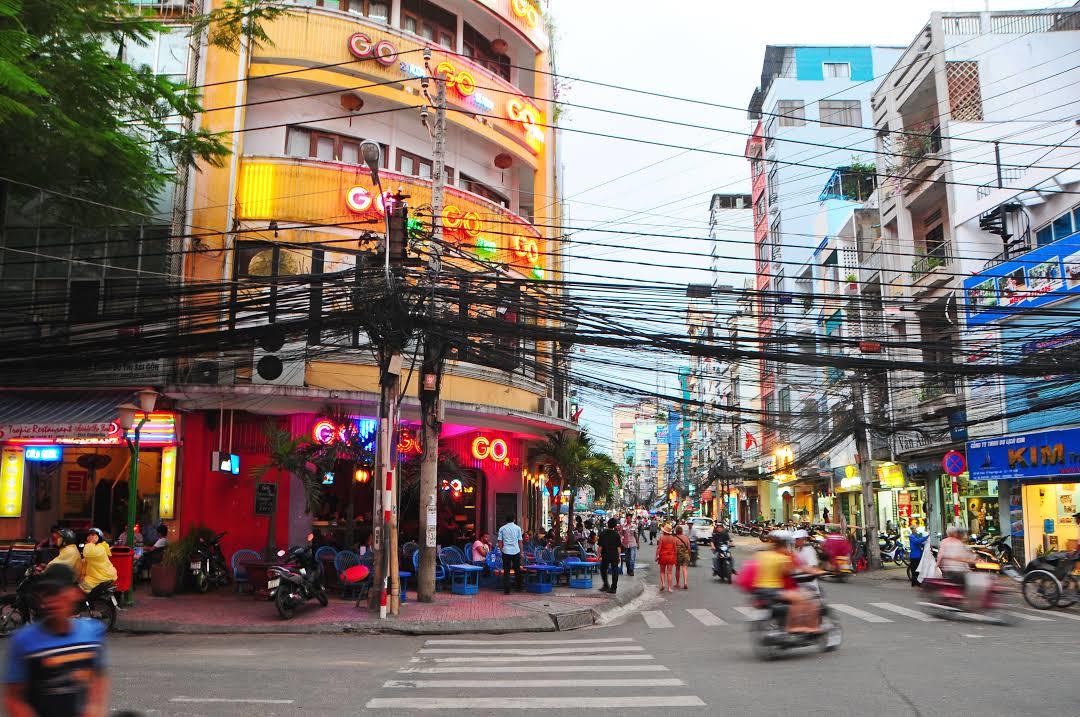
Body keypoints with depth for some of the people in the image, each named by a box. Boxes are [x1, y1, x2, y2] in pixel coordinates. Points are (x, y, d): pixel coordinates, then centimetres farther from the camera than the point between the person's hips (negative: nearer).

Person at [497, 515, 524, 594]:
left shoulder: (502, 529, 3)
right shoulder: (517, 528, 2)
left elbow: (500, 542, 2)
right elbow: (520, 541, 3)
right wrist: (521, 552, 10)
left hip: (506, 552, 0)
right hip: (516, 552, 0)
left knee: (506, 571, 2)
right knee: (517, 570, 14)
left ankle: (507, 590, 0)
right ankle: (518, 587, 21)